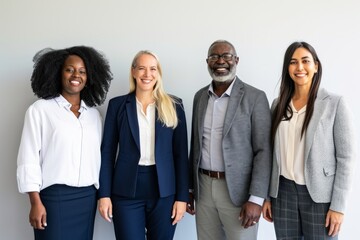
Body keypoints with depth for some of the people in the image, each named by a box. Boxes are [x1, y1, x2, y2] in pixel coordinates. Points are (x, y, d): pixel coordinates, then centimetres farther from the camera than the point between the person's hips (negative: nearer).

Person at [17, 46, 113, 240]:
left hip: (87, 197, 4)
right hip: (54, 196, -4)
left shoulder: (94, 114, 11)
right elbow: (28, 158, -5)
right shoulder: (40, 109, -2)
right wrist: (36, 202, -10)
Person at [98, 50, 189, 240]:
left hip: (164, 191, 1)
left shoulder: (174, 106, 3)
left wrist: (182, 196, -2)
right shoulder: (117, 105, 3)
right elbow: (107, 151, 3)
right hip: (126, 191, 0)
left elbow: (181, 153, 2)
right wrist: (104, 194, -2)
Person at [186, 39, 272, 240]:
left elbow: (263, 151, -10)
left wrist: (256, 199, -16)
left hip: (238, 190, -4)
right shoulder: (200, 96, 8)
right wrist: (189, 188, 12)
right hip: (203, 187, 5)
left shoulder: (255, 97, -7)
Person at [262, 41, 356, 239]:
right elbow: (273, 154, 8)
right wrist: (267, 195, 7)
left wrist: (338, 206, -11)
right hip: (283, 192, 4)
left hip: (319, 195, -3)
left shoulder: (334, 103, -6)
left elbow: (345, 156, -8)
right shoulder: (279, 104, 5)